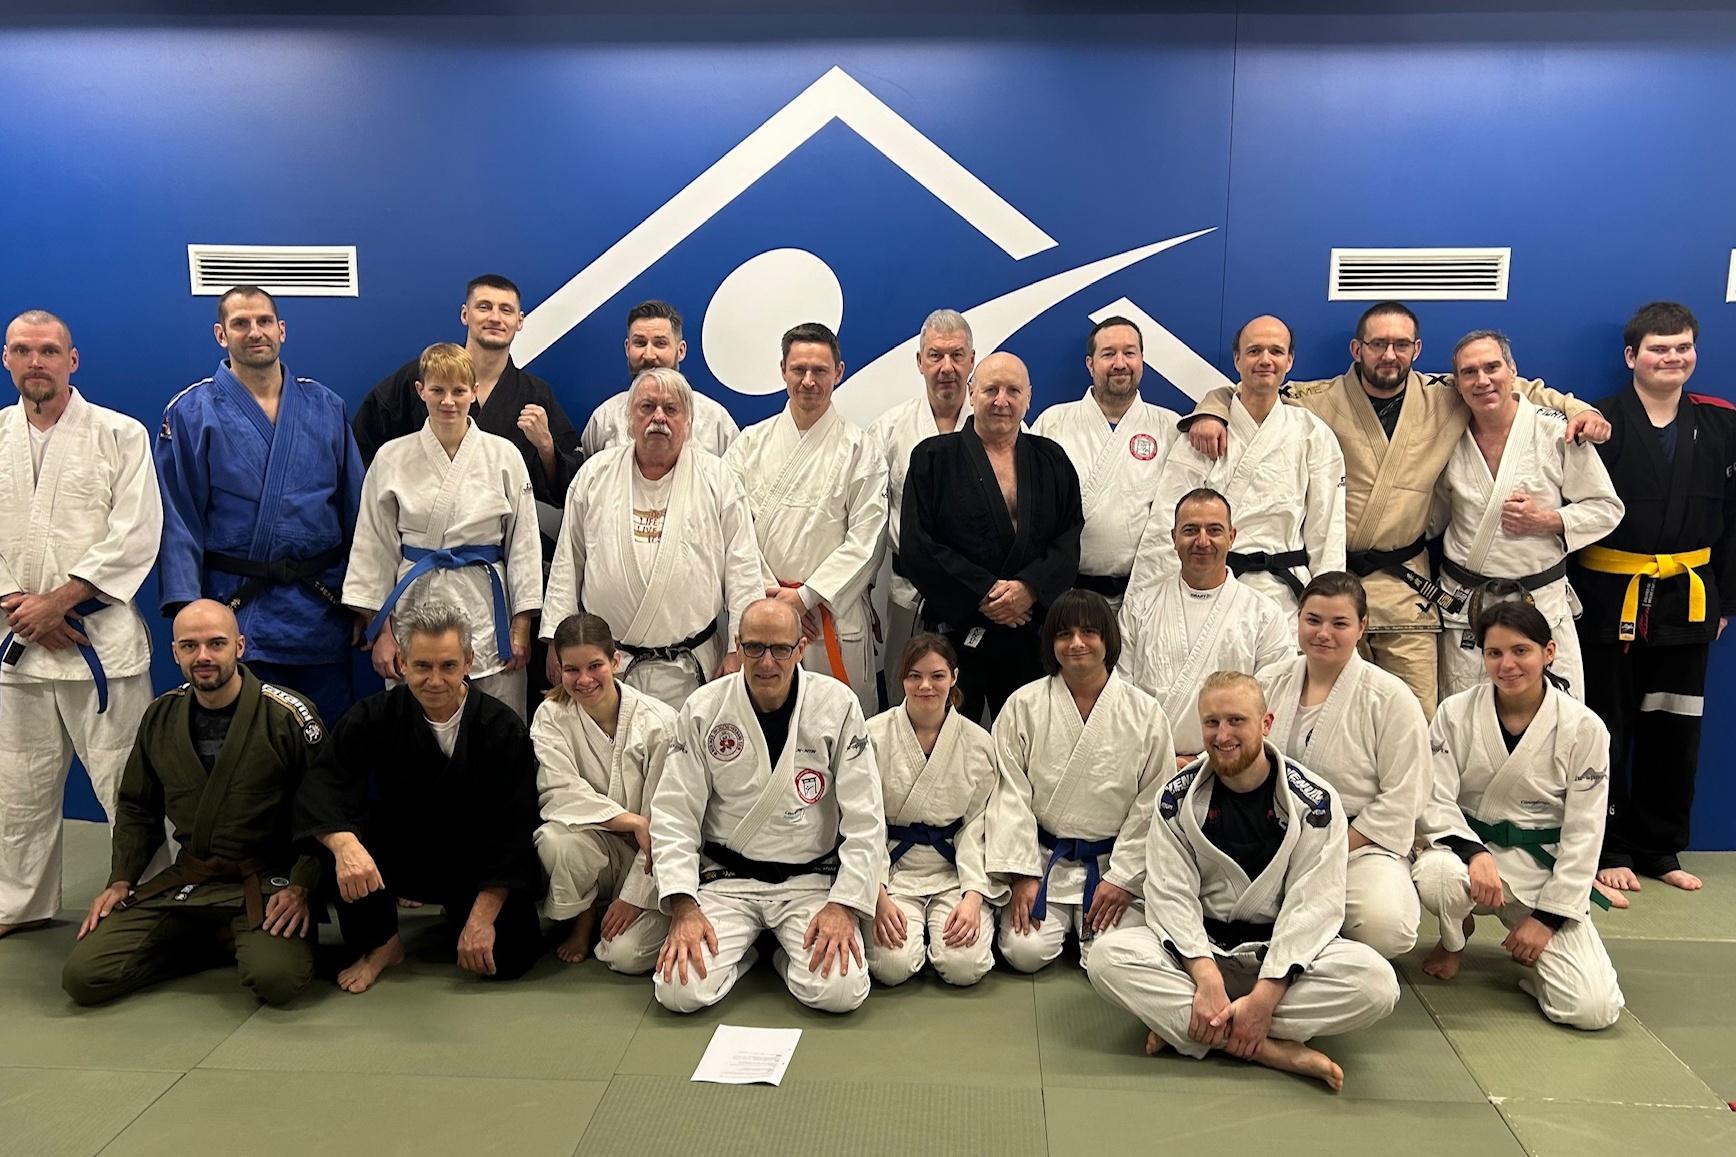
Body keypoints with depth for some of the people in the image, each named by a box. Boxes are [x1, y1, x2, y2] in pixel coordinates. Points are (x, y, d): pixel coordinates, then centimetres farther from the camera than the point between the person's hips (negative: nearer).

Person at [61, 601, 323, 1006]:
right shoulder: (160, 718, 7)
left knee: (276, 977, -30)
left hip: (265, 883, -4)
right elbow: (136, 809, 20)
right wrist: (121, 881, 8)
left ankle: (242, 941, 6)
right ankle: (215, 942, 9)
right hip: (184, 883, 5)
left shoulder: (289, 716, -9)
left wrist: (301, 886, -18)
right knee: (83, 976, -11)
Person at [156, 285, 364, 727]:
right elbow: (178, 520, -3)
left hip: (322, 608, 2)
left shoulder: (325, 407, 6)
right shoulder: (190, 413, -1)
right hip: (237, 611, -2)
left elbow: (354, 507, 8)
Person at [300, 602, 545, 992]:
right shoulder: (375, 716, -10)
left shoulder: (503, 729, -15)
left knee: (506, 959, -20)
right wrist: (344, 843, -44)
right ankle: (380, 944, -4)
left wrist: (482, 916, -20)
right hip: (401, 853, 1)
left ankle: (459, 915, 16)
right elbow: (324, 788, -21)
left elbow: (512, 828, -15)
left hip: (475, 865, -1)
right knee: (336, 836, -28)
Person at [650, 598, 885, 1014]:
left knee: (840, 991, -22)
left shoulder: (838, 704, -7)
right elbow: (674, 814, -5)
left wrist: (843, 904, -14)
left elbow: (864, 819, -6)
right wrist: (684, 907, -15)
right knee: (679, 991, -19)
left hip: (812, 879, 0)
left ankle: (788, 956, 13)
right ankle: (740, 951, 15)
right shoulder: (703, 708, -5)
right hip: (726, 878, 1)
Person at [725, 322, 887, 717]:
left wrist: (806, 596, -10)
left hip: (833, 616, -2)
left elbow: (866, 540, -4)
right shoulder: (751, 442, 9)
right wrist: (768, 594, -7)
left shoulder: (859, 450, 2)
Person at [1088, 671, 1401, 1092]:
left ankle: (1178, 1022, -27)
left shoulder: (1314, 801, -8)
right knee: (1108, 956, -28)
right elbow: (1170, 896, -11)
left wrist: (1265, 996, -26)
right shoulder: (1178, 797, -4)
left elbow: (1313, 905, -14)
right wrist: (1206, 977, -28)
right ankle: (1276, 1051, -30)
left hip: (1283, 952, 0)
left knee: (1376, 981, -31)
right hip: (1201, 946, 1)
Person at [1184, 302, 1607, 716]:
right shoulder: (1319, 400, -3)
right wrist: (1210, 413, -17)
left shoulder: (1446, 398, 4)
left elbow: (1516, 389, 17)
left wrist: (1576, 409, 4)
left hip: (1404, 584, 1)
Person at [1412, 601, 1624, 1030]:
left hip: (1546, 869, -1)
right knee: (1434, 877, -38)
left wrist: (1549, 917, -8)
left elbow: (1583, 833, -4)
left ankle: (1530, 945, 15)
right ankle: (1455, 937, 0)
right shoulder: (1455, 712, -6)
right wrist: (1474, 853, -27)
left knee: (1592, 1009, -20)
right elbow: (1435, 801, -7)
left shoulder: (1584, 728, -7)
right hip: (1470, 847, 1)